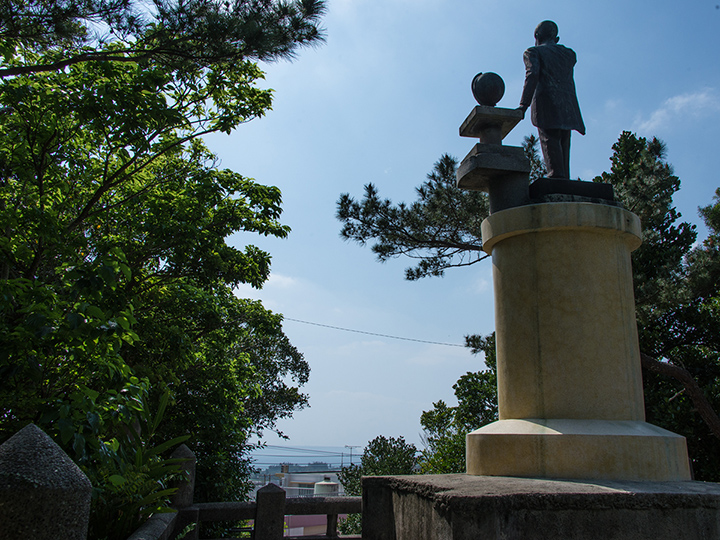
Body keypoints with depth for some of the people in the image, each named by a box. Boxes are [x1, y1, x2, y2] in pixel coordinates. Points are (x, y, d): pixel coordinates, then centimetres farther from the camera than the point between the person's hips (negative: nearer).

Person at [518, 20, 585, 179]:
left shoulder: (534, 52, 10)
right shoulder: (569, 54, 25)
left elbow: (532, 74, -7)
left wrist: (524, 104, -15)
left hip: (546, 101, -5)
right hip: (568, 105, 5)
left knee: (550, 140, -16)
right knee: (563, 145, 3)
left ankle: (556, 176, -30)